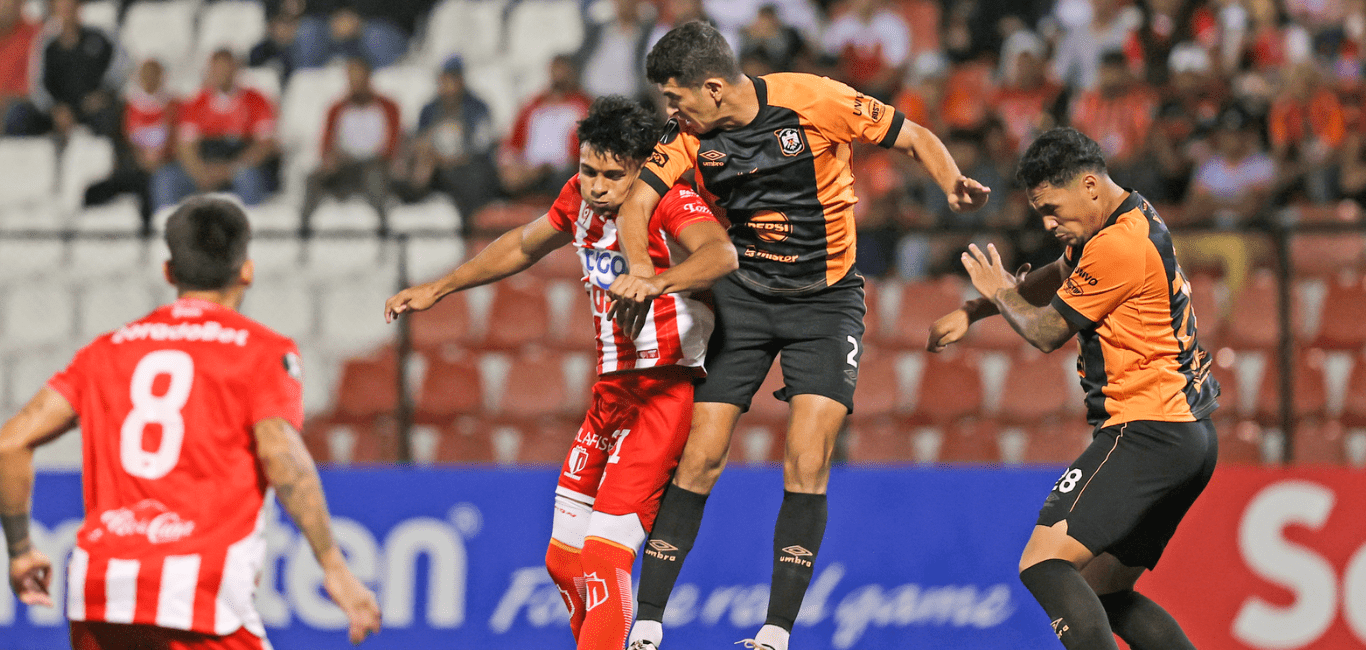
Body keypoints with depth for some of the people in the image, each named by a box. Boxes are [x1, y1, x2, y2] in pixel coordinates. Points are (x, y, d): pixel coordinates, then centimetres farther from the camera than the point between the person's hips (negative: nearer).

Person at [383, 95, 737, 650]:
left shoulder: (670, 203, -16)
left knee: (604, 558, -19)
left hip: (665, 387, -8)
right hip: (610, 388, 8)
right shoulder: (581, 199, 6)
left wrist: (653, 283, -55)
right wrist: (437, 289, 31)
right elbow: (522, 247, 26)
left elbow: (721, 254, -38)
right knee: (564, 560, 11)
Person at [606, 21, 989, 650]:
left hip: (827, 298, -3)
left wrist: (954, 184, -28)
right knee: (700, 458, -4)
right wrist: (643, 272, -32)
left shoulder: (816, 101, -17)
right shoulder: (689, 135, -6)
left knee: (806, 464, -15)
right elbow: (636, 204, -12)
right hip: (742, 298, 3)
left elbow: (915, 138, -8)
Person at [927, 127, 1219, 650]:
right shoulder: (1134, 220, 15)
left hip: (1147, 434, -11)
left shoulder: (1118, 246, -17)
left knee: (1043, 564, -20)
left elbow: (1046, 332, -5)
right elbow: (1054, 278, 33)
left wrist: (1001, 293, 15)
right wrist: (971, 312, 29)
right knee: (1104, 592, 16)